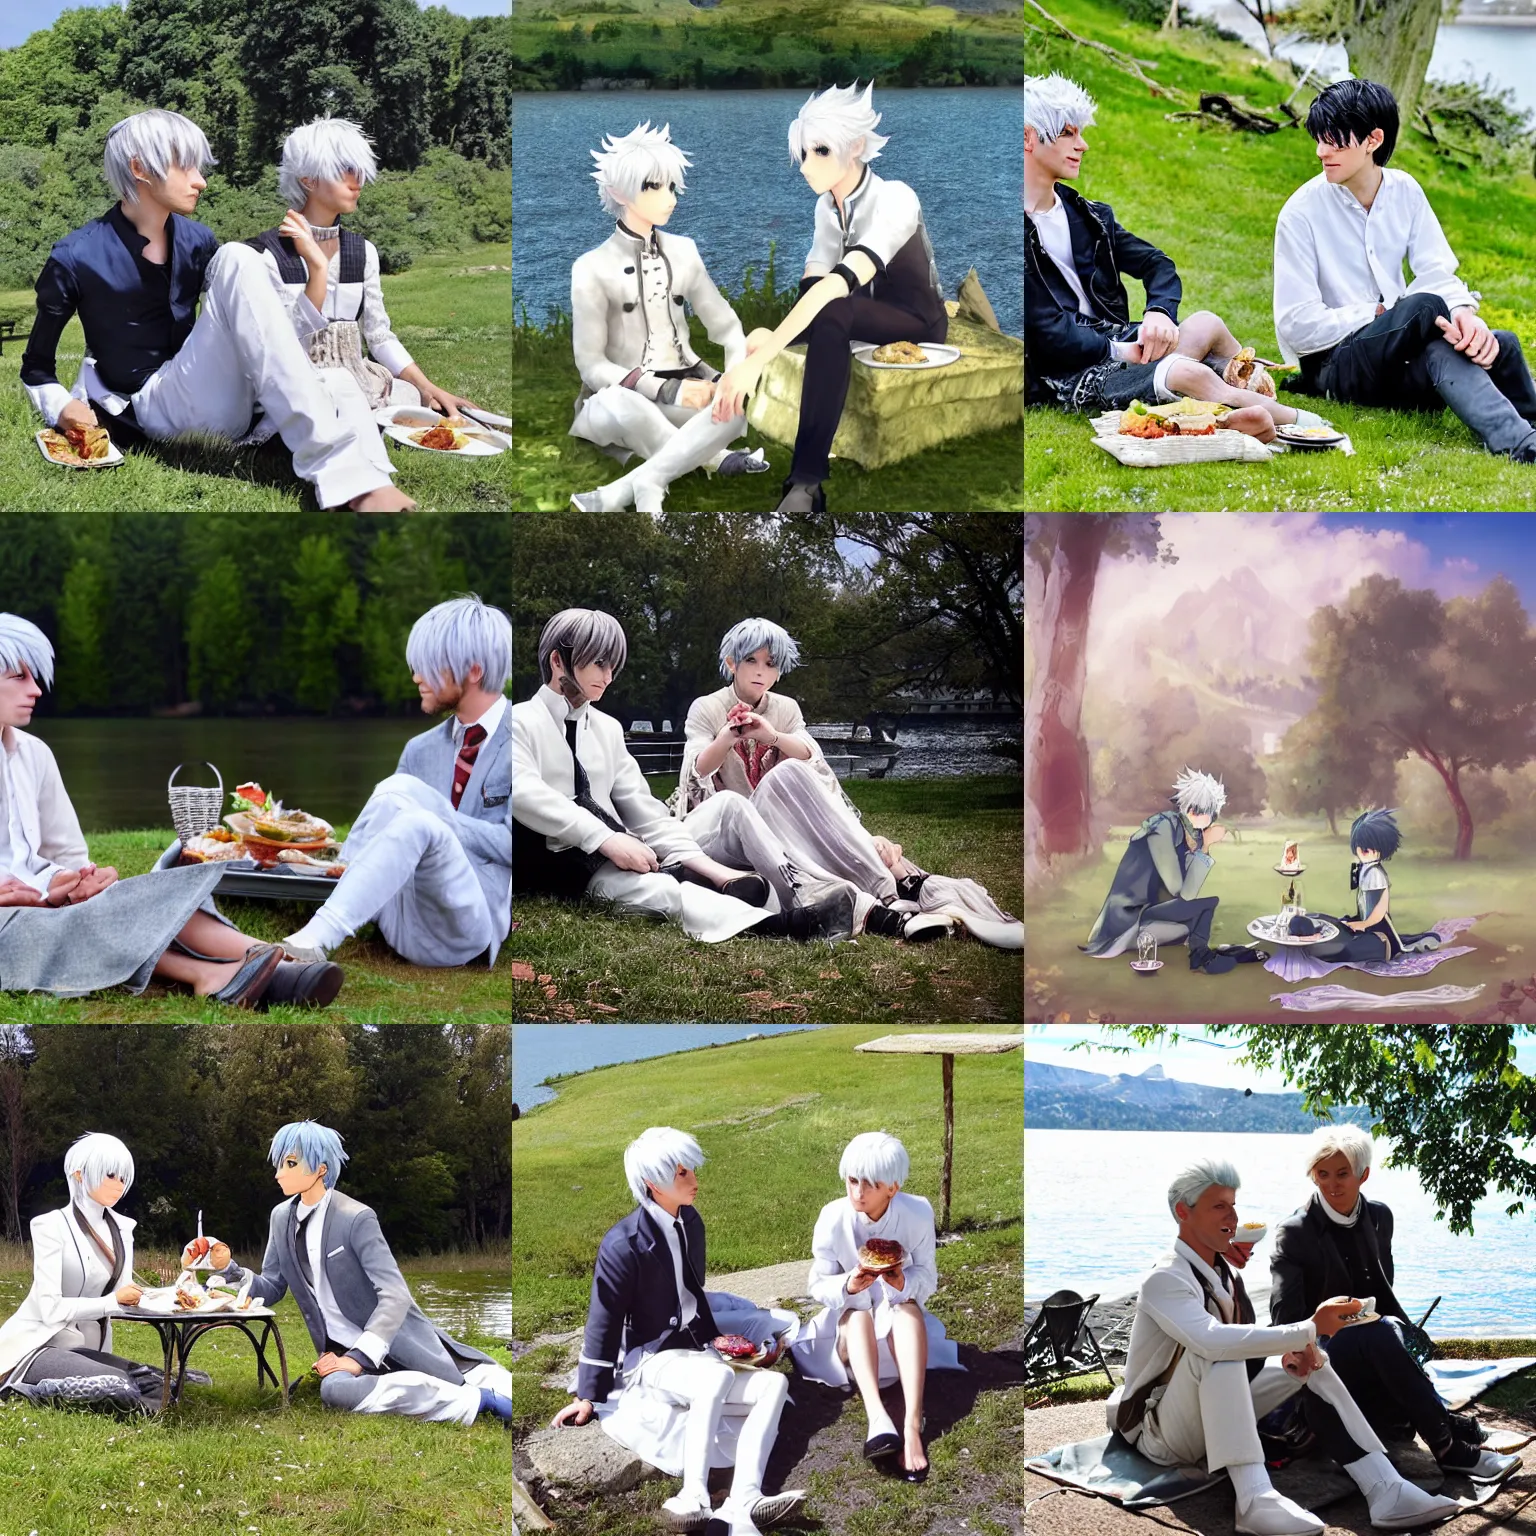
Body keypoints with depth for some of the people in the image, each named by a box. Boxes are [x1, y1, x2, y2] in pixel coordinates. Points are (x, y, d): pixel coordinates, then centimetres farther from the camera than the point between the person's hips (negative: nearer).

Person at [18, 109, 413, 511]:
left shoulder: (197, 241, 8)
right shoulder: (76, 259, -7)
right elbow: (37, 367, 4)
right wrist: (62, 409, -16)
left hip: (215, 399, 6)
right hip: (156, 410, -6)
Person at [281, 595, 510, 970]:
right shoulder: (421, 751, 23)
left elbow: (511, 845, -9)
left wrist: (427, 814, -11)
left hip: (469, 923, -6)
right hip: (405, 926, 6)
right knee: (397, 792, -20)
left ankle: (313, 940, -44)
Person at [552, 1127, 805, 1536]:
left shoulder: (692, 1223, 9)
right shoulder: (623, 1244, -14)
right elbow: (603, 1321, -10)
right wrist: (587, 1396, -7)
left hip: (694, 1349, 8)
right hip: (649, 1359, -8)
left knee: (774, 1383, -16)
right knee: (719, 1377, -37)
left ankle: (742, 1503, -36)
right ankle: (694, 1498, -49)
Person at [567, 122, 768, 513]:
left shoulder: (683, 252, 8)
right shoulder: (593, 268, -6)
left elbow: (726, 327, 9)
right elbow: (591, 365, -9)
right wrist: (668, 390, -21)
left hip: (687, 392, 4)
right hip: (621, 398, -4)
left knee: (738, 406, -32)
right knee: (620, 403, -42)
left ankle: (614, 495, -39)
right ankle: (716, 459, -23)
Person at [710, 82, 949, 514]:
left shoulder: (893, 200, -28)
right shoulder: (826, 206, -3)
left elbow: (840, 284, -42)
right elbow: (812, 284, -10)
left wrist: (760, 359, -52)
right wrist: (770, 336, -34)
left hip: (917, 324, -7)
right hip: (866, 321, 7)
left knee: (831, 312, -37)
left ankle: (807, 481, -39)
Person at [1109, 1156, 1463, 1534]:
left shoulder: (1226, 1271, 7)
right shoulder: (1165, 1280, -22)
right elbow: (1214, 1340, -41)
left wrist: (1291, 1350, -15)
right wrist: (1309, 1329, -39)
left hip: (1215, 1415, 9)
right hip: (1162, 1438, -8)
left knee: (1308, 1361, -5)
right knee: (1217, 1352, -34)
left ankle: (1385, 1490, -21)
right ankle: (1254, 1499, -47)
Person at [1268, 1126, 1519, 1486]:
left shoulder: (1379, 1217, 11)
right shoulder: (1293, 1235, -5)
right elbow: (1287, 1320, -12)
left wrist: (1409, 1335, -3)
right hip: (1324, 1355, -5)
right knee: (1381, 1331, -35)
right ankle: (1447, 1444, -35)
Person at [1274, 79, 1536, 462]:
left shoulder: (1404, 192, 6)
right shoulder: (1302, 212, -8)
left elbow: (1436, 273, -2)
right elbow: (1297, 326, -13)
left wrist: (1464, 311, -25)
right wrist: (1380, 314, -20)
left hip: (1402, 348, 5)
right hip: (1334, 366, -5)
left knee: (1502, 344, -23)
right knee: (1423, 306, -34)